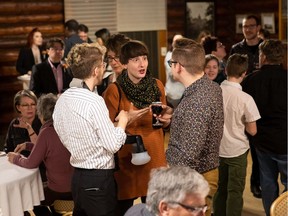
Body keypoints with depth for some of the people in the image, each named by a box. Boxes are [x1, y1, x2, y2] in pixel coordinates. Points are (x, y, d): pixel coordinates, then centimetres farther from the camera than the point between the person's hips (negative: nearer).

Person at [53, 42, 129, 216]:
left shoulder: (63, 99, 4)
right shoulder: (94, 101, -19)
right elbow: (113, 145, -18)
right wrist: (122, 122, -3)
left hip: (78, 177, 8)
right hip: (99, 180, -8)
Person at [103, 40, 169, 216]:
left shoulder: (157, 85, 2)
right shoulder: (114, 90, -12)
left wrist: (165, 119, -9)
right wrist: (126, 120, -25)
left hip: (155, 156, 4)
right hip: (127, 158, -4)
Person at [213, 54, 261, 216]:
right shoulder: (245, 98, -19)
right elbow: (252, 131, -13)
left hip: (217, 149, 4)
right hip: (237, 150, -4)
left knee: (220, 188, 19)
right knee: (235, 191, 8)